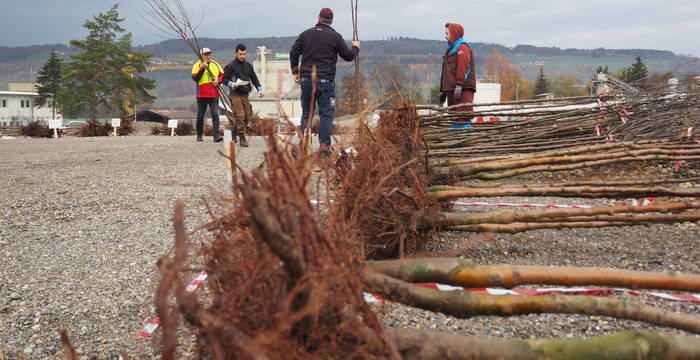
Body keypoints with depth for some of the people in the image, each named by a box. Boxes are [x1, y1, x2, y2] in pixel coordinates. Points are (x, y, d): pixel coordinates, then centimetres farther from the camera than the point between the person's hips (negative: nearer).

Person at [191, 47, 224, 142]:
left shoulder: (216, 64, 12)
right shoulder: (197, 65, 0)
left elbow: (223, 75, 15)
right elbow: (195, 78, -12)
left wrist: (218, 80, -7)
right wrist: (202, 68, -20)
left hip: (214, 95, 2)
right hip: (202, 95, -1)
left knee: (215, 114, -10)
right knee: (200, 116, 9)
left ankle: (216, 136, -15)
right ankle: (199, 135, 23)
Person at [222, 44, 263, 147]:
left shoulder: (248, 65, 14)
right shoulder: (231, 66, -1)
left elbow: (254, 78, 20)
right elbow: (224, 78, -1)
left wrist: (259, 88, 8)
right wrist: (232, 84, -19)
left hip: (245, 94, 6)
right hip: (235, 94, -5)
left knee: (247, 117, 6)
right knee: (240, 116, -13)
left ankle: (234, 131, 27)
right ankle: (242, 138, -9)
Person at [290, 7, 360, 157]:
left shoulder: (306, 34, 7)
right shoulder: (335, 36, -2)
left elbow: (294, 53, 5)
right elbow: (348, 56, 4)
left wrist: (295, 71, 15)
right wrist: (355, 47, 25)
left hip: (306, 80, 3)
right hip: (325, 82, -3)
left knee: (306, 113, 11)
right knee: (326, 114, 1)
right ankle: (325, 147, -2)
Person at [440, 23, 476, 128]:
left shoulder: (462, 46, -4)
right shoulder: (451, 48, 25)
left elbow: (463, 67, -17)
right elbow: (446, 71, 26)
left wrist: (459, 85, -25)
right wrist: (443, 90, 24)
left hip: (464, 88, -10)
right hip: (451, 89, 10)